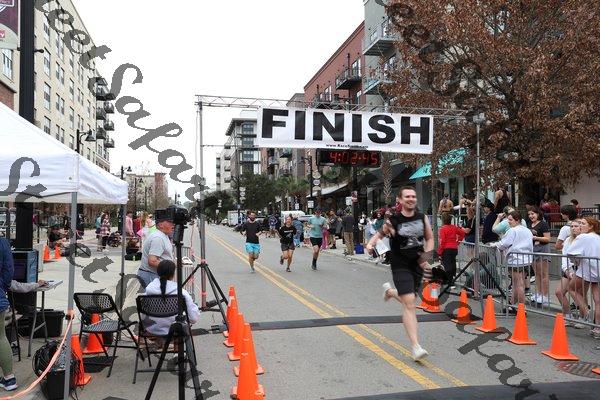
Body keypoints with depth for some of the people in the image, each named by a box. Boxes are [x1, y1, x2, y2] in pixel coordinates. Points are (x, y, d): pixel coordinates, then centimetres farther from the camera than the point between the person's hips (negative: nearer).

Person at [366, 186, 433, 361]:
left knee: (408, 300, 21)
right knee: (410, 304, -15)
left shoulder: (422, 218, 1)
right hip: (400, 266, -5)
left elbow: (430, 238, 12)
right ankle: (416, 347, -13)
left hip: (418, 265, 5)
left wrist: (425, 257, 0)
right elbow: (379, 234, 1)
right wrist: (370, 244, -20)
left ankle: (389, 290, 54)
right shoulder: (393, 221, -10)